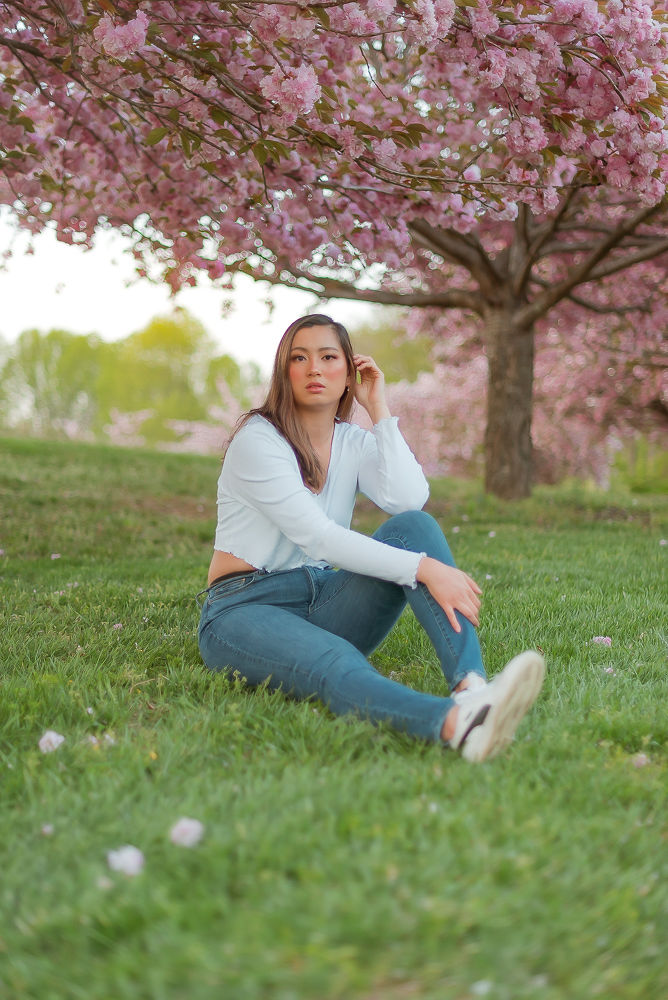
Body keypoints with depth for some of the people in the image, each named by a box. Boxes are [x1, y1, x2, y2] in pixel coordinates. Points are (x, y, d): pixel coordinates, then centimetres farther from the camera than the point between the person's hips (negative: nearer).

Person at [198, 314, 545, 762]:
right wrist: (424, 568, -30)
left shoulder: (354, 443, 9)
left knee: (414, 527, -20)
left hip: (322, 603, 6)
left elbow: (410, 500, -13)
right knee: (335, 664, -40)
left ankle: (471, 684, -42)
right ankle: (456, 724, -71)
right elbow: (317, 537, -22)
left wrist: (380, 410, -6)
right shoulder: (258, 440, -10)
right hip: (245, 610, -6)